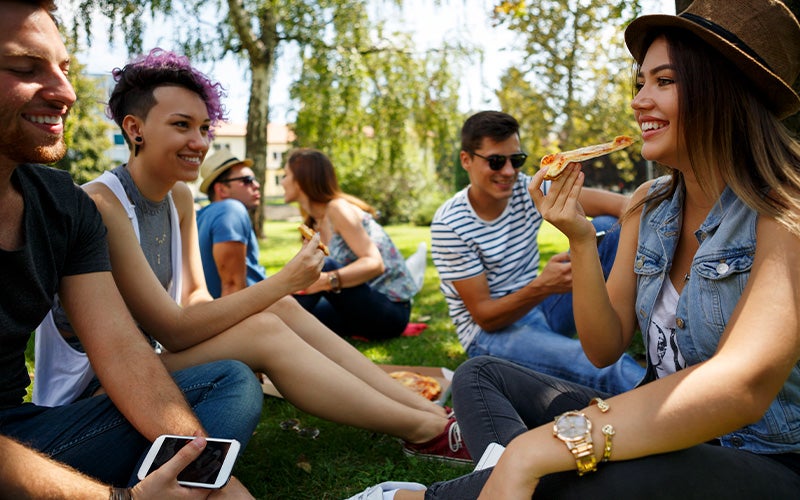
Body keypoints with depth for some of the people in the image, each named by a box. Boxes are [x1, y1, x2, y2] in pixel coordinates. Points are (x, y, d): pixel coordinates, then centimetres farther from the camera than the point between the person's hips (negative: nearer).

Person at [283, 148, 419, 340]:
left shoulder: (337, 208, -15)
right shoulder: (316, 223, 11)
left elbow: (375, 263, -26)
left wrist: (326, 280, -40)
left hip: (390, 309, -8)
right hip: (367, 307, 8)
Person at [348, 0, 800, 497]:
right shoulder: (648, 207, 4)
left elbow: (743, 386, -34)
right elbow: (605, 347, 3)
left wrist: (531, 452, -41)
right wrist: (581, 242, -15)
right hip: (662, 440, 7)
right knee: (480, 375, 2)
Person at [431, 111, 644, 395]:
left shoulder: (526, 189, -3)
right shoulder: (450, 225, -18)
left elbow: (597, 200, -19)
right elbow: (484, 316, -19)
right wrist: (541, 288, -36)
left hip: (538, 308, 7)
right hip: (491, 331, -7)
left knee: (607, 228, -10)